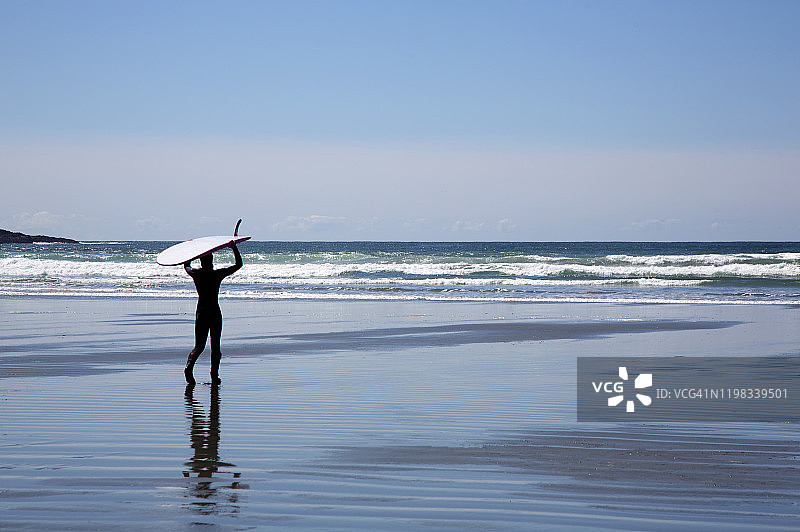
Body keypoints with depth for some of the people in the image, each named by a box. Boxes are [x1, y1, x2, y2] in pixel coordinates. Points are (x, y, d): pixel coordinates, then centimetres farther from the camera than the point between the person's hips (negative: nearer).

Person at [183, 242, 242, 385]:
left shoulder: (195, 273, -3)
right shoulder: (217, 274, -10)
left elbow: (186, 266, 21)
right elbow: (238, 264, -3)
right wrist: (234, 248, -1)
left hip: (201, 312, 3)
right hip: (215, 313, -3)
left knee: (199, 346, 10)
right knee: (215, 346, 7)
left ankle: (189, 367, -16)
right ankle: (214, 376, 5)